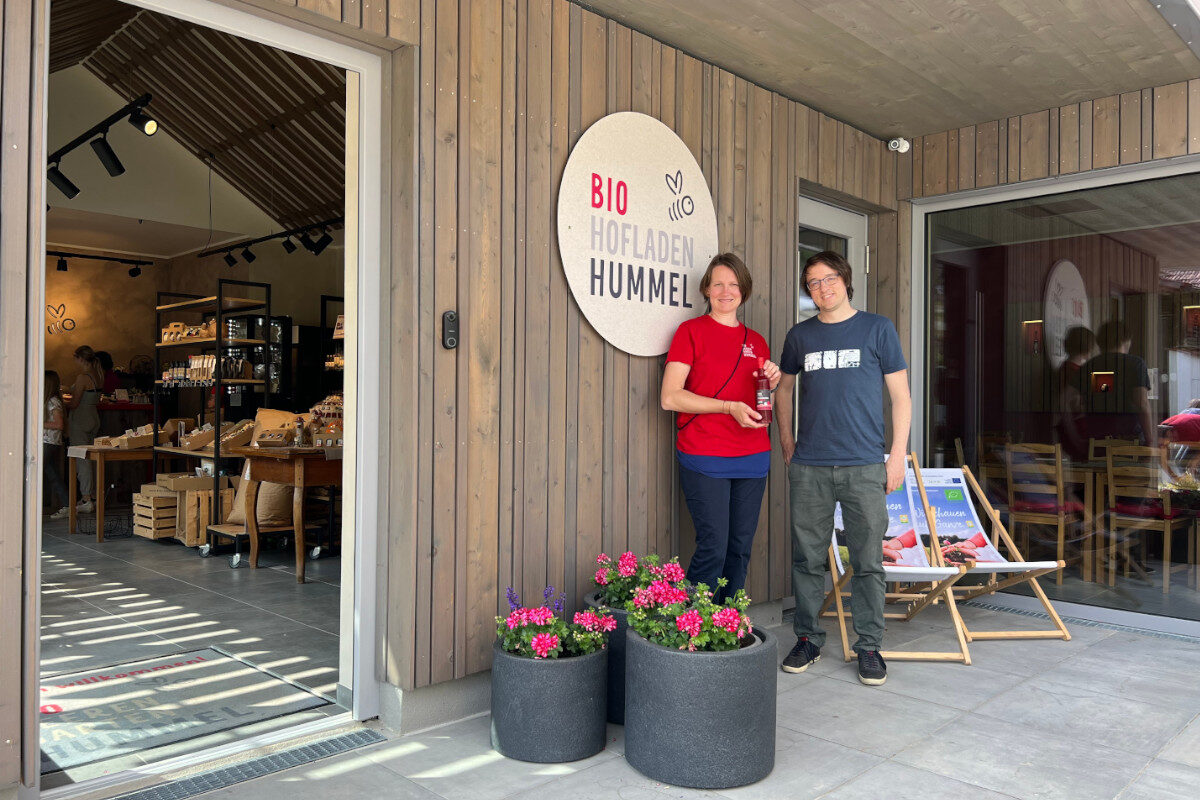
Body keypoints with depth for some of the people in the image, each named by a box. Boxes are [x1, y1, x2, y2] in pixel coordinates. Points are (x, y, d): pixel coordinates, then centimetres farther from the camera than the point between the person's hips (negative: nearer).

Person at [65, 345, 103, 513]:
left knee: (82, 460, -4)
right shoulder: (97, 376, 9)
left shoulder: (82, 377, -16)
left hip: (80, 420, -8)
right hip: (94, 418, 8)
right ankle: (93, 496, 18)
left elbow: (74, 403, -16)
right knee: (90, 458, 14)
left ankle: (86, 500, -3)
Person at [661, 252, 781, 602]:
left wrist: (772, 383, 3)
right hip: (705, 459, -5)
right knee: (713, 550, -7)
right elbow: (670, 397, -10)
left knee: (740, 550, 9)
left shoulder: (756, 341, 16)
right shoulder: (691, 331, 0)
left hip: (752, 457, 6)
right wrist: (730, 407, -15)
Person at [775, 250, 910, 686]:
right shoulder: (799, 335, 11)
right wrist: (787, 442, 15)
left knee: (868, 561, 4)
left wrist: (898, 454, -2)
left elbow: (900, 394, 5)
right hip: (809, 468, 2)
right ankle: (808, 638, 21)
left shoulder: (878, 329, 4)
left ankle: (869, 646, 17)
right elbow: (783, 387, 24)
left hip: (864, 467, -2)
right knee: (807, 559, 7)